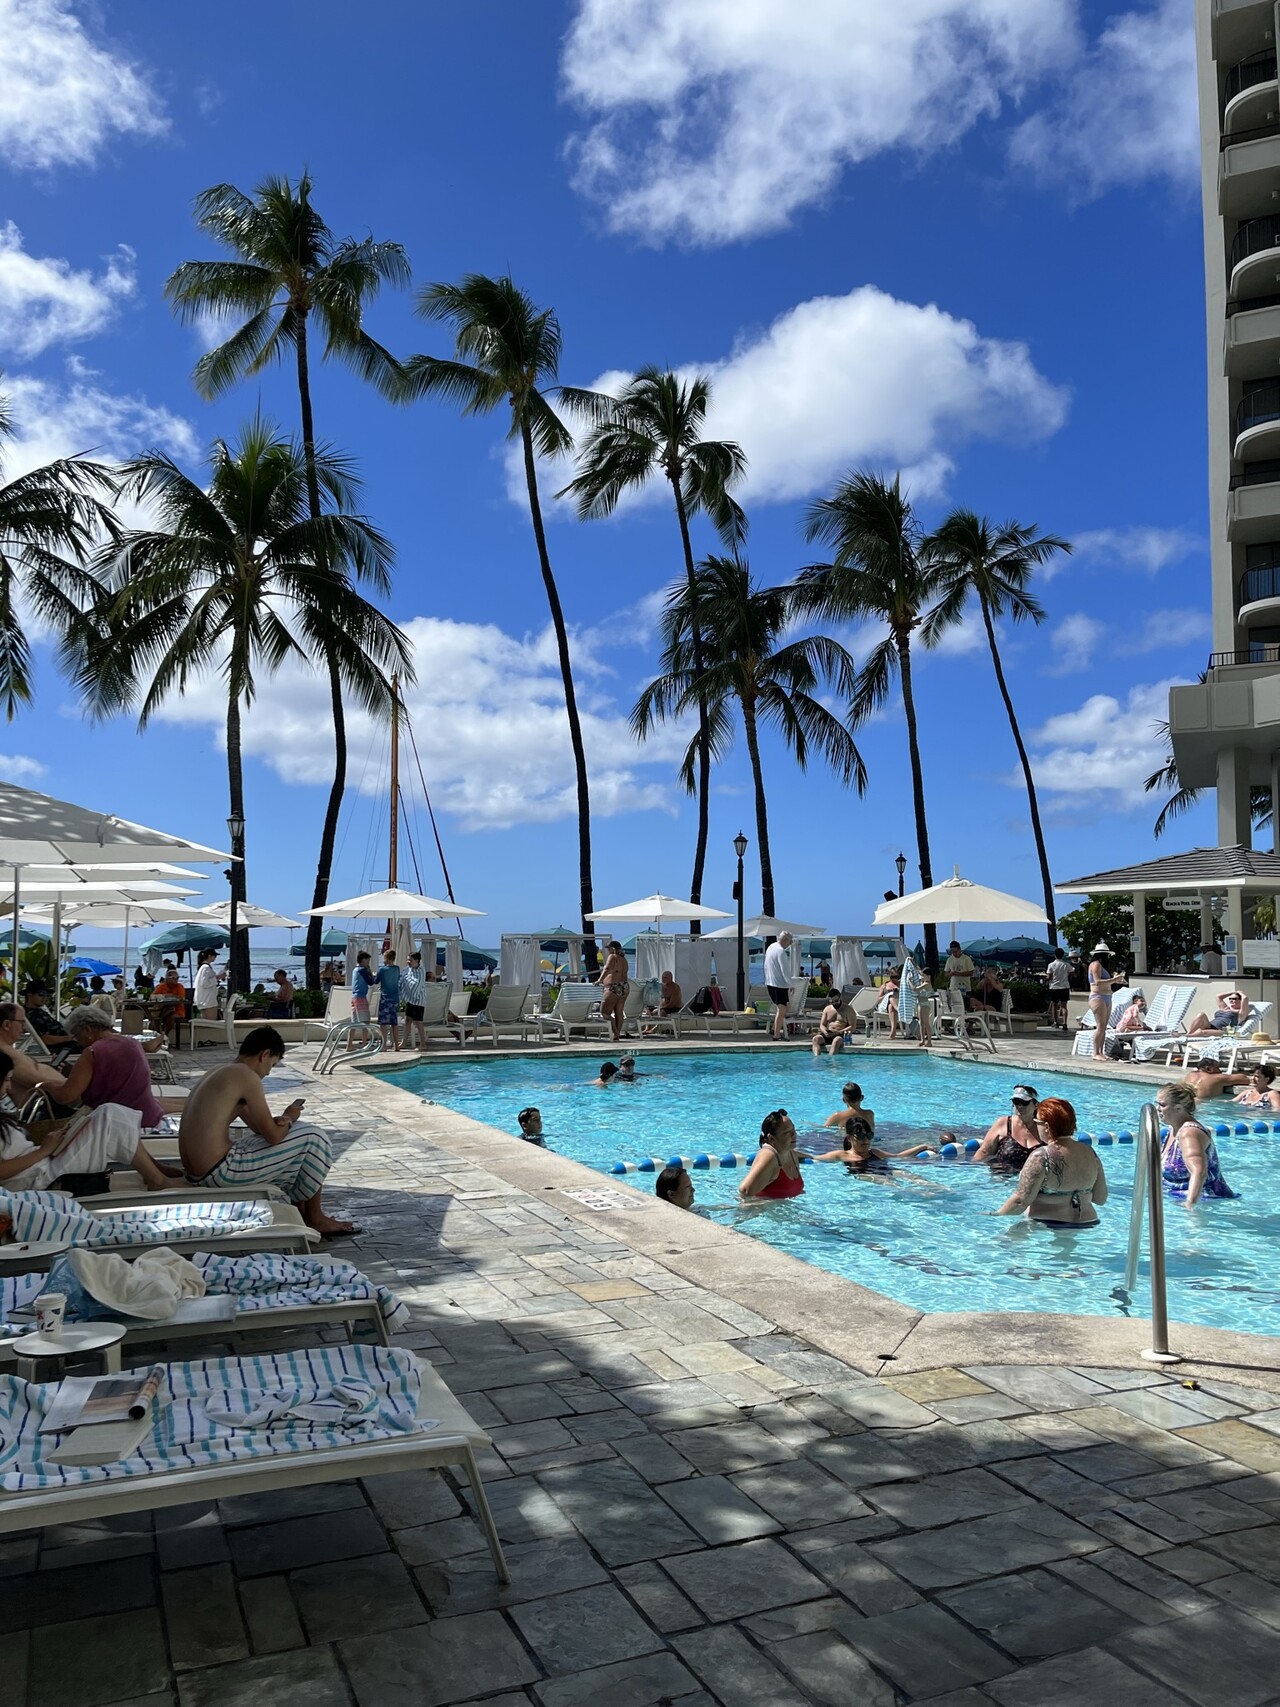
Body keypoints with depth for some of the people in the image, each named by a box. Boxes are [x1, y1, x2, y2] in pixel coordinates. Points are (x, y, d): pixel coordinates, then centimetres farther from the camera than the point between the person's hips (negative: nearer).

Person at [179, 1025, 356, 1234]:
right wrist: (289, 1119, 9)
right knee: (313, 1138, -1)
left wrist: (279, 1121, 1)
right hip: (220, 1172, -10)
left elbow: (260, 1128, 22)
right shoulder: (246, 1076, -14)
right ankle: (315, 1219, 15)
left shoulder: (221, 1073, 17)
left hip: (197, 1172, 10)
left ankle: (300, 1211, 30)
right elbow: (273, 1136, -12)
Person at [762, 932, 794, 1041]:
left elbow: (766, 966, 18)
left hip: (770, 983, 9)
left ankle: (776, 1030, 24)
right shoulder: (781, 952, -18)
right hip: (780, 984, -9)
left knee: (778, 1008, 20)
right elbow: (785, 970, -19)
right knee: (782, 1010, -7)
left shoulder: (770, 947, 10)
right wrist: (790, 985, -13)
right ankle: (777, 1035, -9)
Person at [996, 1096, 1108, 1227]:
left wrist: (995, 1216, -3)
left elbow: (1021, 1201, -16)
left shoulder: (1041, 1157, -14)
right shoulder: (1091, 1154, 4)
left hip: (1047, 1226, -7)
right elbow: (1101, 1199, 11)